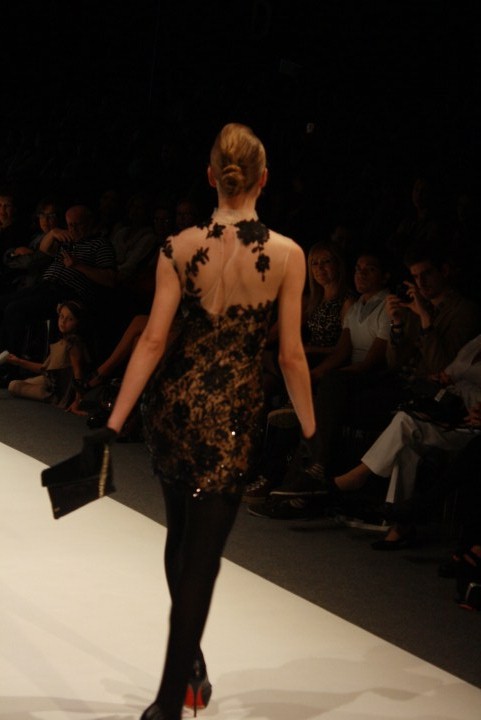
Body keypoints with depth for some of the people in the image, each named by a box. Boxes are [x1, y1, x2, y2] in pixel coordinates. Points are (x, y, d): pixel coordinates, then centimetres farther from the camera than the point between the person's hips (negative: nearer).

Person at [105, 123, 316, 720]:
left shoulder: (180, 248, -6)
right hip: (234, 417, -2)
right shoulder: (287, 255, -9)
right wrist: (309, 431, 6)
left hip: (174, 403, 2)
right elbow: (291, 356, -7)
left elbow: (153, 341, -8)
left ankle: (192, 664, 38)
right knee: (201, 556, 2)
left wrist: (114, 423, -3)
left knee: (180, 537, 24)